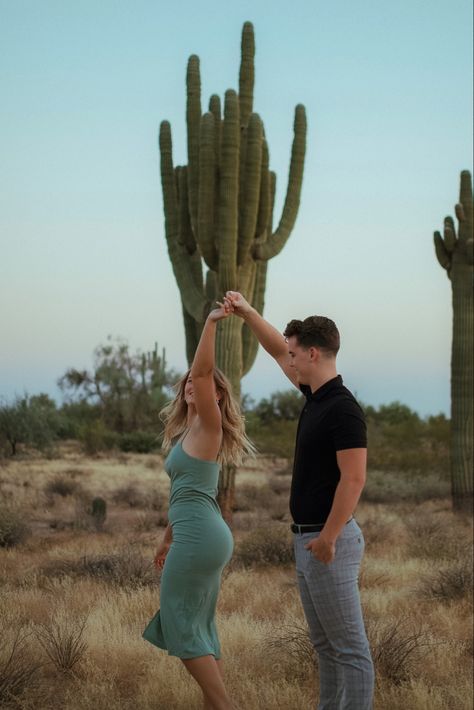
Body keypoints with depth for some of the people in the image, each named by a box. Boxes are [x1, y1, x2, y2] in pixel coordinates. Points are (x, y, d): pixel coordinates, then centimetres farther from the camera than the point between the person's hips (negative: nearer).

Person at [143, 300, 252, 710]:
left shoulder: (208, 424, -6)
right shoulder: (189, 432, 19)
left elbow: (202, 370, -23)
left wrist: (212, 322, -30)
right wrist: (168, 538, 29)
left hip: (199, 535, -10)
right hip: (203, 534, 10)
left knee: (182, 626, -5)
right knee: (200, 626, 12)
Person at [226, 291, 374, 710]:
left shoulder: (342, 408, -19)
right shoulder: (315, 396, 10)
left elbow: (353, 479, -23)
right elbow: (276, 350, 23)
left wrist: (327, 538, -22)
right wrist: (246, 312, 14)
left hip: (329, 541, -10)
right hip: (308, 539, 10)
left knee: (349, 648, -4)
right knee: (325, 645, 14)